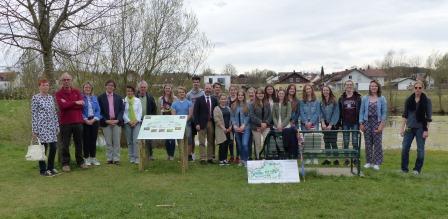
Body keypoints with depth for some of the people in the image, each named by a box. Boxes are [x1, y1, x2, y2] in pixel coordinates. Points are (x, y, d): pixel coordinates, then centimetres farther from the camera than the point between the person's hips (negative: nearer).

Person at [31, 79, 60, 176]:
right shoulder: (35, 98, -5)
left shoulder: (51, 97, 12)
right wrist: (34, 129, -11)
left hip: (51, 126, 6)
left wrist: (57, 125, 13)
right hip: (42, 126, -6)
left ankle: (51, 167, 22)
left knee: (53, 147, 7)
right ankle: (43, 170, 11)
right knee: (43, 148, -1)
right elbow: (33, 114, -7)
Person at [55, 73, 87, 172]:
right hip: (65, 122, -2)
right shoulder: (59, 94, 1)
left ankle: (80, 161, 22)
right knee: (65, 144, 3)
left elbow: (81, 104, -5)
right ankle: (65, 163, 12)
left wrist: (67, 104, -10)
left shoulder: (77, 92, 9)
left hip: (78, 121, 3)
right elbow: (62, 106, -16)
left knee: (79, 143, 10)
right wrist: (75, 102, -12)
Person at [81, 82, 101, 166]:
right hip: (84, 121, -3)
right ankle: (86, 158, 9)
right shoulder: (81, 97, -2)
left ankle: (93, 158, 13)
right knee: (86, 139, 1)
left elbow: (98, 110, 8)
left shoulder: (95, 98, 11)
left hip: (94, 121, 4)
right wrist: (86, 120, -14)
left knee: (93, 139, 6)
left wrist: (94, 119, -6)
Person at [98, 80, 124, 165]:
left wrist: (118, 120, -8)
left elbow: (122, 110, 6)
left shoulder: (119, 97, 9)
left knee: (117, 142, 1)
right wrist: (106, 120, -10)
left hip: (117, 122, 1)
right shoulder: (100, 97, 4)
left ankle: (116, 159, 7)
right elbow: (99, 111, 0)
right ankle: (109, 159, 10)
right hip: (106, 122, -1)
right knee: (108, 143, 3)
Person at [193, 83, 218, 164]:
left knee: (211, 142, 7)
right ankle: (203, 158, 3)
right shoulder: (199, 99, 0)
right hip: (202, 123, -3)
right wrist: (197, 124, -10)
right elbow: (195, 112, -3)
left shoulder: (214, 99, 10)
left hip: (211, 123, 3)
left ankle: (210, 158, 15)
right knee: (202, 142, -1)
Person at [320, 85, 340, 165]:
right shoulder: (321, 102, 8)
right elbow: (321, 113, 5)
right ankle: (327, 159, 11)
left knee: (333, 142, -5)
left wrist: (330, 124, -13)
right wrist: (323, 122, -10)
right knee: (326, 142, 6)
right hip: (325, 125, 4)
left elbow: (336, 114, -8)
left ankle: (336, 159, 2)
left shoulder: (334, 101, -5)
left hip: (333, 124, -4)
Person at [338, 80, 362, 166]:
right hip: (345, 123, 2)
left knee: (355, 142, 1)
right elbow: (339, 111, 8)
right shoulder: (341, 98, 7)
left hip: (355, 123, -2)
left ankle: (356, 159, 10)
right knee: (346, 142, 5)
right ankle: (346, 159, 12)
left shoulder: (358, 97, 3)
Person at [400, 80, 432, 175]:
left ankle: (417, 169, 15)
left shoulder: (427, 100, -4)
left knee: (420, 150, 3)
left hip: (421, 128, -3)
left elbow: (429, 117, -5)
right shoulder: (409, 100, 5)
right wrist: (402, 127, 5)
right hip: (409, 128, 3)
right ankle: (404, 168, 12)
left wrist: (426, 130, -10)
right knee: (405, 148, 1)